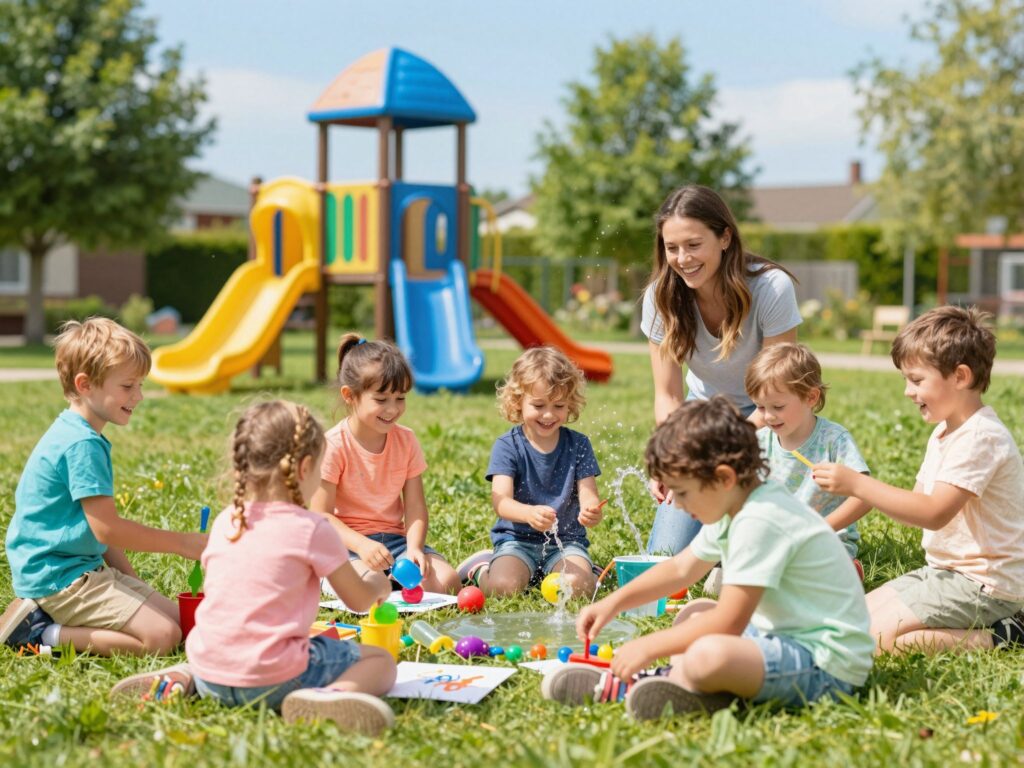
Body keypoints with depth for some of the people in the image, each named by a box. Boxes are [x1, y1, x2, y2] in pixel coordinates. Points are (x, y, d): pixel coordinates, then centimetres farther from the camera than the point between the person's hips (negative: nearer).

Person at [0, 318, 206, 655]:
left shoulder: (75, 436, 16)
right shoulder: (82, 445, -18)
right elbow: (107, 528, -21)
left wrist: (130, 580, 15)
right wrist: (182, 543, -13)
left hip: (83, 567, 11)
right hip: (58, 577, -11)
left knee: (179, 619, 7)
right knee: (162, 636, -20)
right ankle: (45, 635, -12)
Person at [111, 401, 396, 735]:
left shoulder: (224, 522, 7)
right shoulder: (312, 529, -8)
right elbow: (358, 599, 3)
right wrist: (379, 587, 27)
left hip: (209, 675, 6)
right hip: (271, 680, -6)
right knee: (380, 661, 5)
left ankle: (178, 678, 11)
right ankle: (327, 696, -24)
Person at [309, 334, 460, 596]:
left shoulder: (406, 440, 3)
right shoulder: (334, 445, -14)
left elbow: (415, 506, 0)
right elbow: (321, 515, -15)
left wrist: (414, 547, -20)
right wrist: (361, 545, -31)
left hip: (394, 537, 5)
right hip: (346, 541, -5)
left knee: (446, 581, -18)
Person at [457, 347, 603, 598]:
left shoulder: (578, 445, 2)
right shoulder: (507, 446, -6)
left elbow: (588, 494, -6)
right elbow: (501, 501, -18)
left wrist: (591, 511, -33)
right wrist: (530, 513, -42)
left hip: (566, 540, 1)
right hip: (517, 539, -1)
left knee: (578, 586, -28)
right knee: (504, 586, -28)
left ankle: (546, 571, 5)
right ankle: (481, 567, 7)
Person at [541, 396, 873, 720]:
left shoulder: (759, 521, -22)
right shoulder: (737, 506, 10)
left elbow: (728, 623, -23)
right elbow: (681, 569, 24)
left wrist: (648, 646, -15)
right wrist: (614, 603, 18)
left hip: (826, 665, -11)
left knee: (708, 655, -34)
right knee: (694, 613, 24)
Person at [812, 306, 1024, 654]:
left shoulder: (980, 437, -20)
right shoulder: (944, 432, 13)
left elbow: (934, 513, -28)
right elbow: (916, 504, 12)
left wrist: (857, 484, -29)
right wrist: (856, 487, -3)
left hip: (980, 584, -10)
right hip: (944, 571, 10)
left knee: (870, 638, -17)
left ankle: (994, 636, -8)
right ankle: (990, 622, 8)